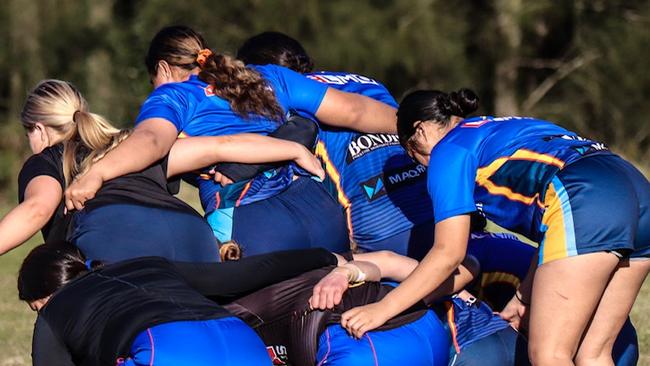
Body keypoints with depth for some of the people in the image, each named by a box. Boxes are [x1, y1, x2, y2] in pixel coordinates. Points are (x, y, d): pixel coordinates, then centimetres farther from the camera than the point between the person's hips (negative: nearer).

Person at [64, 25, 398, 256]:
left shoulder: (170, 96, 11)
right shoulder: (269, 78, 26)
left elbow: (152, 139, -12)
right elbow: (352, 111, 26)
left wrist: (97, 173, -25)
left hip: (245, 225, -6)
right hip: (322, 210, 6)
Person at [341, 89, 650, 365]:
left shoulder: (449, 150, 12)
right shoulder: (503, 129, 35)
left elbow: (448, 253, 4)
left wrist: (383, 308, 9)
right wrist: (524, 297, 33)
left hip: (582, 205, -9)